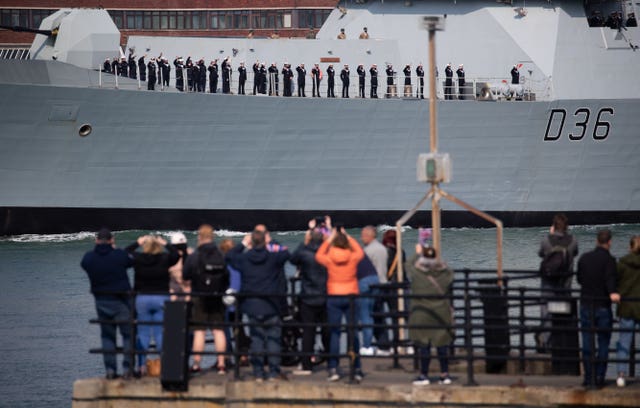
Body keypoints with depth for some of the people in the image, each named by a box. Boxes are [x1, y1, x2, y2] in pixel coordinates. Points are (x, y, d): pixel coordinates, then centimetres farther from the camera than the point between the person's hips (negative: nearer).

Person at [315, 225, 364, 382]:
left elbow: (318, 255, 16)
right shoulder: (353, 258, -5)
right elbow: (360, 251, 19)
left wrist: (330, 238, 19)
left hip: (334, 298, -1)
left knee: (334, 333, 2)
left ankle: (333, 369, -3)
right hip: (351, 297, 1)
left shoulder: (329, 260, -6)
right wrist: (347, 237, 22)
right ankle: (357, 369, 5)